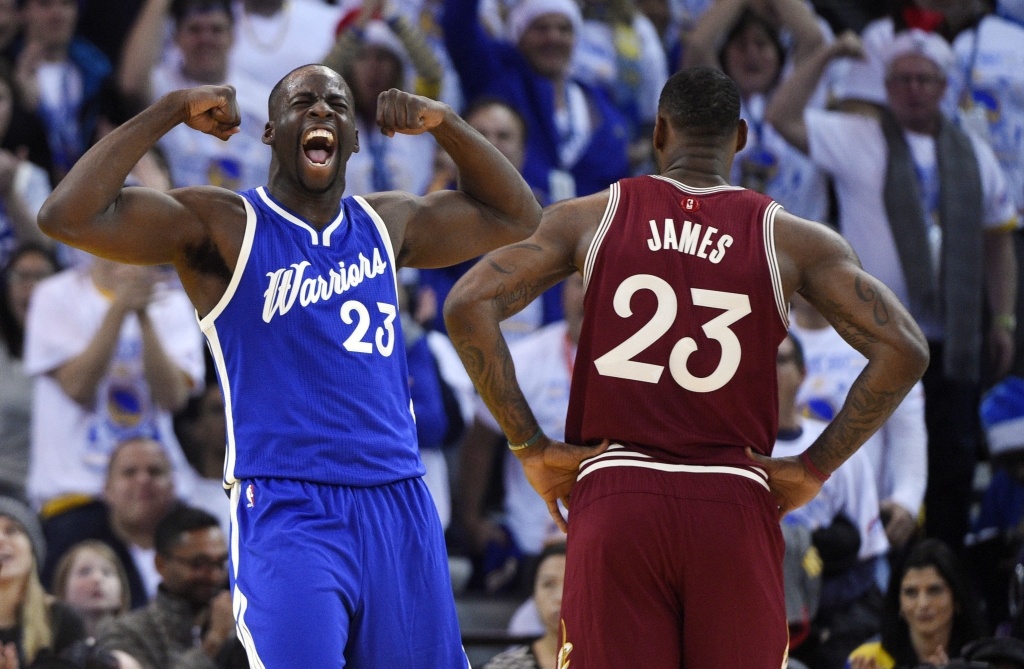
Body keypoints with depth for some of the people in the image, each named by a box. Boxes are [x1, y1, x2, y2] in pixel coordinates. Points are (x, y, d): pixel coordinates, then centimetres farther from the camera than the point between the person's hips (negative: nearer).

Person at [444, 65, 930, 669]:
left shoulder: (590, 217, 8)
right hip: (736, 508, 0)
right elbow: (903, 351, -4)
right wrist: (814, 469, 3)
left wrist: (531, 448, 3)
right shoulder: (793, 240, 5)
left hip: (615, 501, 0)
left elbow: (469, 308, -1)